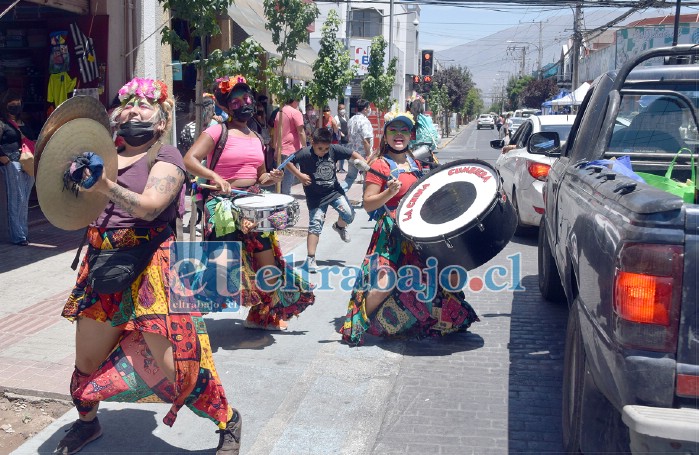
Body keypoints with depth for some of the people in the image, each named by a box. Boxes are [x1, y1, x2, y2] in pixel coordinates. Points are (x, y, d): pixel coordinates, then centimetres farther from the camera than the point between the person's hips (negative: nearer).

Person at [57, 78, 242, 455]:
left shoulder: (166, 156, -5)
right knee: (87, 360, 16)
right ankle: (87, 422, 46)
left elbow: (149, 206, -22)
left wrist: (107, 188, -39)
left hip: (150, 270, -6)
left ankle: (228, 422, 16)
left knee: (175, 364, -8)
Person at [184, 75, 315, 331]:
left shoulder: (256, 139, 16)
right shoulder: (218, 131, -5)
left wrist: (271, 178, 3)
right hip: (225, 205, -6)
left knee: (268, 266, 7)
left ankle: (261, 317, 26)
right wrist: (214, 177, -31)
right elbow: (189, 160, -17)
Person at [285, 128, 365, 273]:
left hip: (334, 190, 3)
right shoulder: (305, 154, -20)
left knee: (349, 215, -10)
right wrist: (299, 175, -16)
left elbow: (353, 154, -4)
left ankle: (339, 226, 27)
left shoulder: (334, 149, -12)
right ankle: (311, 258, 2)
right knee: (315, 225, -7)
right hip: (315, 196, -3)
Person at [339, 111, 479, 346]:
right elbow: (368, 204, -12)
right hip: (392, 235, -7)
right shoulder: (380, 165, -8)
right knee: (386, 283, -16)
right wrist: (389, 193, -27)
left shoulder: (415, 163, 13)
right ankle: (359, 324, 6)